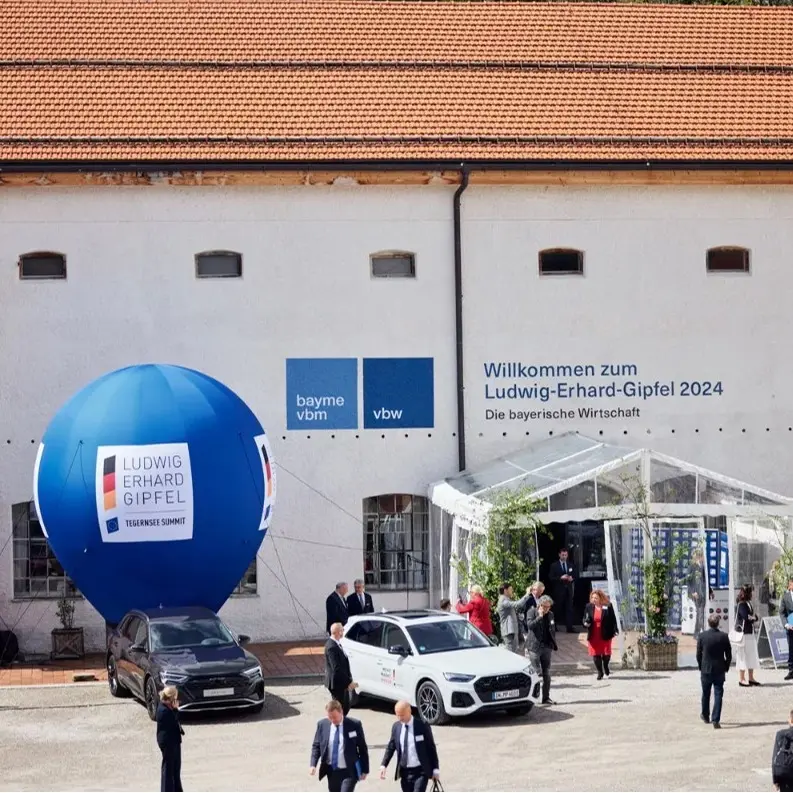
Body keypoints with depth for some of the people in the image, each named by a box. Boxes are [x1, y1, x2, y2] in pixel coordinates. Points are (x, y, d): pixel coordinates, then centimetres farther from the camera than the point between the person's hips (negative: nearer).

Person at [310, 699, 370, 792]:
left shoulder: (354, 725, -10)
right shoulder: (322, 724, -3)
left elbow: (363, 748, -3)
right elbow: (316, 745, 6)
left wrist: (365, 770, -2)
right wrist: (313, 764, -9)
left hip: (349, 772, -4)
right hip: (332, 771, 4)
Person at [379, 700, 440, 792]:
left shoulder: (422, 726, -9)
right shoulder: (396, 726, 3)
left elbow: (431, 747, -4)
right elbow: (391, 747, 10)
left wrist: (435, 769, -3)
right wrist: (383, 765, -3)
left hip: (420, 771, -5)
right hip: (405, 772, 5)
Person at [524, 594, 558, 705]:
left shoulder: (550, 614, 12)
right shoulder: (532, 612, -4)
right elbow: (529, 625, -20)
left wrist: (553, 644, 14)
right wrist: (539, 616, -23)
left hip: (547, 647, 5)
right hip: (535, 647, -5)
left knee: (546, 673, 7)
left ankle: (546, 697, 12)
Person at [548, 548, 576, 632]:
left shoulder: (570, 565, 15)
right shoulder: (554, 566, 2)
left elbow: (574, 576, 17)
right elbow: (551, 578, -4)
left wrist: (572, 578, -5)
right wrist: (560, 578, -16)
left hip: (568, 590, 3)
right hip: (559, 590, -3)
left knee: (569, 609, -4)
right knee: (558, 609, 2)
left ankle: (569, 627, -7)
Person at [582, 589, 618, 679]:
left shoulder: (608, 606, -4)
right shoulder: (589, 607, 3)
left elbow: (613, 619, -2)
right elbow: (585, 619, 11)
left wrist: (614, 630, -8)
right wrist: (586, 623, -12)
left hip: (605, 635, -2)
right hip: (593, 635, 2)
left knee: (606, 653, 4)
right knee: (595, 654, 0)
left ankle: (606, 667, 34)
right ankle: (600, 672, 12)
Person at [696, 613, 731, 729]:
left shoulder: (702, 636, -8)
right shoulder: (724, 636, -7)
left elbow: (698, 654, -3)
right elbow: (729, 655, -3)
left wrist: (701, 667, 10)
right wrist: (726, 668, 10)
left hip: (706, 669, 1)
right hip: (719, 670, -1)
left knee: (705, 694, 18)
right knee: (718, 695, 1)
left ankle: (705, 716, 35)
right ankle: (716, 720, -6)